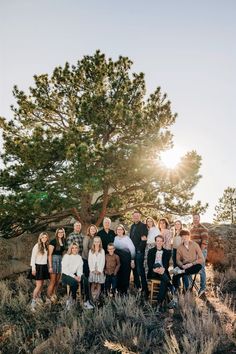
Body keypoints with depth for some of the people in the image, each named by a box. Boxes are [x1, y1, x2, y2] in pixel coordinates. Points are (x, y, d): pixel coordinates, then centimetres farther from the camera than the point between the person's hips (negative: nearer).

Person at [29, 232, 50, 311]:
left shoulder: (46, 246, 6)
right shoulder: (37, 246, -11)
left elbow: (47, 256, 10)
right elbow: (33, 257, -11)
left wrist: (49, 266, 5)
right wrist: (33, 269, -13)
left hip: (44, 267, 6)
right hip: (38, 266, -6)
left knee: (42, 284, 11)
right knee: (38, 285, -8)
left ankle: (38, 300, 22)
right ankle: (33, 302, 2)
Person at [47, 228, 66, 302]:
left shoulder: (63, 242, 9)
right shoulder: (53, 242, -11)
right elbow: (50, 254, -13)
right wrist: (50, 266, -16)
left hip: (61, 260, 6)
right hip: (53, 260, -6)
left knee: (57, 281, 11)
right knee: (53, 281, -2)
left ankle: (54, 295, 22)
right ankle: (49, 296, 10)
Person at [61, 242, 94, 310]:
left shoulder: (79, 257, 13)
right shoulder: (66, 256, -2)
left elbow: (80, 268, 7)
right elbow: (64, 269, -9)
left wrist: (79, 276, -14)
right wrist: (74, 276, -18)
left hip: (75, 275, 4)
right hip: (66, 275, -4)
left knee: (85, 280, -26)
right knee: (74, 282, -35)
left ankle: (87, 301, -25)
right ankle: (73, 299, -12)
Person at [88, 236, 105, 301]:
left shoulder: (102, 251, 7)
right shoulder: (91, 251, 10)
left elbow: (103, 261, 0)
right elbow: (89, 261, 3)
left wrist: (99, 270, -10)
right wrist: (92, 269, -8)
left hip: (100, 270, 0)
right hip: (92, 270, 0)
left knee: (99, 284, -3)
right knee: (93, 284, -4)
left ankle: (97, 297, -1)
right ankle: (93, 297, -2)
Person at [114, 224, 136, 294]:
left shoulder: (127, 238, -4)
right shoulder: (115, 238, 6)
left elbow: (132, 249, -5)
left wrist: (132, 260, -8)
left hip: (126, 259, -3)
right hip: (117, 259, 3)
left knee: (125, 275, 0)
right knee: (118, 275, 3)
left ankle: (124, 291, 12)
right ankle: (119, 290, 17)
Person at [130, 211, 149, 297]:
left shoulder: (143, 226, -6)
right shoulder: (132, 226, 17)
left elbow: (144, 239, -14)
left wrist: (139, 249, -18)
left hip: (139, 251, -7)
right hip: (133, 251, 7)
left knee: (140, 270, -8)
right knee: (135, 270, 13)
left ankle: (144, 289, -1)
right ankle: (137, 287, 23)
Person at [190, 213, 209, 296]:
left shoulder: (203, 229, -9)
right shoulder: (191, 229, 15)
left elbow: (204, 242, -14)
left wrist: (200, 252, -17)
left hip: (201, 251, -7)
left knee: (201, 269, -3)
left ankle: (203, 287, 9)